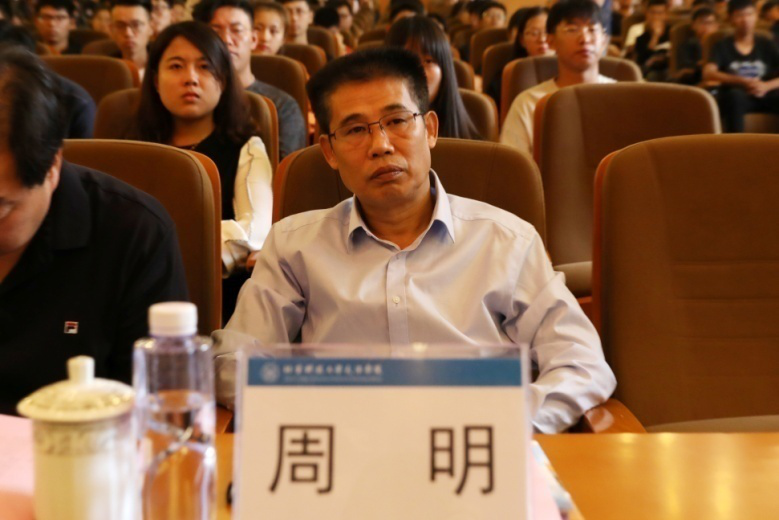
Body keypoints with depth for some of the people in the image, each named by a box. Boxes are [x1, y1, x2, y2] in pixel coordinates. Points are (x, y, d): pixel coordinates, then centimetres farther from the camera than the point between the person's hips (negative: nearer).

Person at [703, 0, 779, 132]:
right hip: (732, 99, -2)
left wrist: (767, 86, -15)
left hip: (764, 97, 2)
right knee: (735, 95, -37)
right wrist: (742, 81, -21)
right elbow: (708, 73, -11)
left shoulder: (766, 44, 14)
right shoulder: (723, 46, 7)